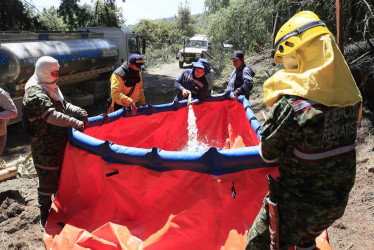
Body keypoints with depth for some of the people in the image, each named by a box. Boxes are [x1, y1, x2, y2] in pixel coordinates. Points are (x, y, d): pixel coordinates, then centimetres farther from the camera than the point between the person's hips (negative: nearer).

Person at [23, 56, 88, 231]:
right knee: (48, 181, 2)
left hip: (60, 143, 9)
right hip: (45, 148, -9)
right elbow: (51, 115, -30)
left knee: (62, 176, 21)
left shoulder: (51, 88, 12)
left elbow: (64, 105, 14)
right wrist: (74, 122, -32)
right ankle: (44, 215, 19)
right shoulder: (35, 93, -19)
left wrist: (78, 112, -5)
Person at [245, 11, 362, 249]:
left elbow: (268, 154, -15)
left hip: (298, 204, -6)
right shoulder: (350, 94, -6)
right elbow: (339, 138, 6)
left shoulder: (292, 102, -27)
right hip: (338, 200, 7)